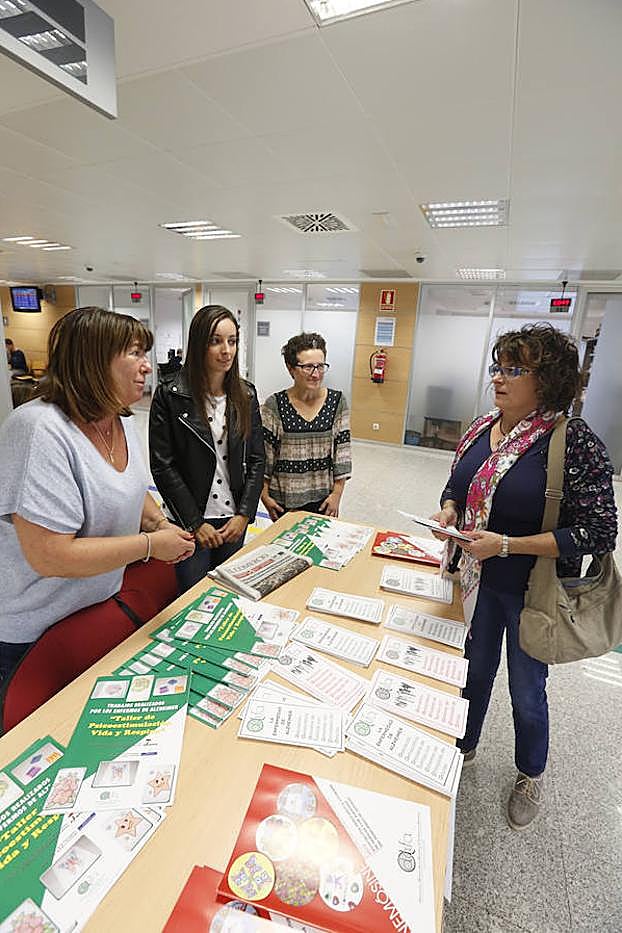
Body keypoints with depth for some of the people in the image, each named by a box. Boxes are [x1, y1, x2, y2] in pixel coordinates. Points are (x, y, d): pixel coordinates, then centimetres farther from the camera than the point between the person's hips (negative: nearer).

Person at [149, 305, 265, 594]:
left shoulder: (246, 394, 1)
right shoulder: (170, 393, -10)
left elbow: (256, 459, 3)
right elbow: (162, 465, -10)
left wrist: (244, 515, -4)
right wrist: (195, 522, -11)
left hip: (234, 519, 4)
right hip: (191, 520, -3)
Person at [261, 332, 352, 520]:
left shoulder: (337, 401, -4)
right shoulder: (274, 405, -9)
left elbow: (343, 451, -1)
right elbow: (263, 454, -4)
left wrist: (337, 494, -2)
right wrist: (264, 495, -4)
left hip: (323, 499, 1)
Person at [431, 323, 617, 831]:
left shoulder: (575, 441, -21)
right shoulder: (481, 427, -3)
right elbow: (457, 485, 11)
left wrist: (506, 544, -26)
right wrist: (449, 511, -11)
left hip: (533, 589, -5)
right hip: (480, 579, 5)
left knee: (526, 690, 18)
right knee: (475, 668, 24)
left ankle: (531, 775, 49)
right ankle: (463, 746, 52)